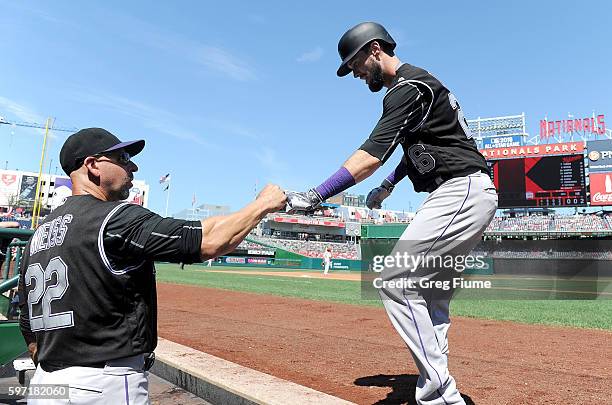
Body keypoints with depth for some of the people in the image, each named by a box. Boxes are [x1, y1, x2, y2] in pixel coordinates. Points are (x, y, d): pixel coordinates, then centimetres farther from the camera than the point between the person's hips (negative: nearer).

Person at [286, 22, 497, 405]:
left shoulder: (408, 87, -11)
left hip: (462, 190, -11)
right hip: (470, 196, 11)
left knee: (396, 282, -13)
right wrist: (388, 186, 23)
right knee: (428, 292, 10)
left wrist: (316, 195, -27)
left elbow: (372, 155, -23)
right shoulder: (413, 84, 22)